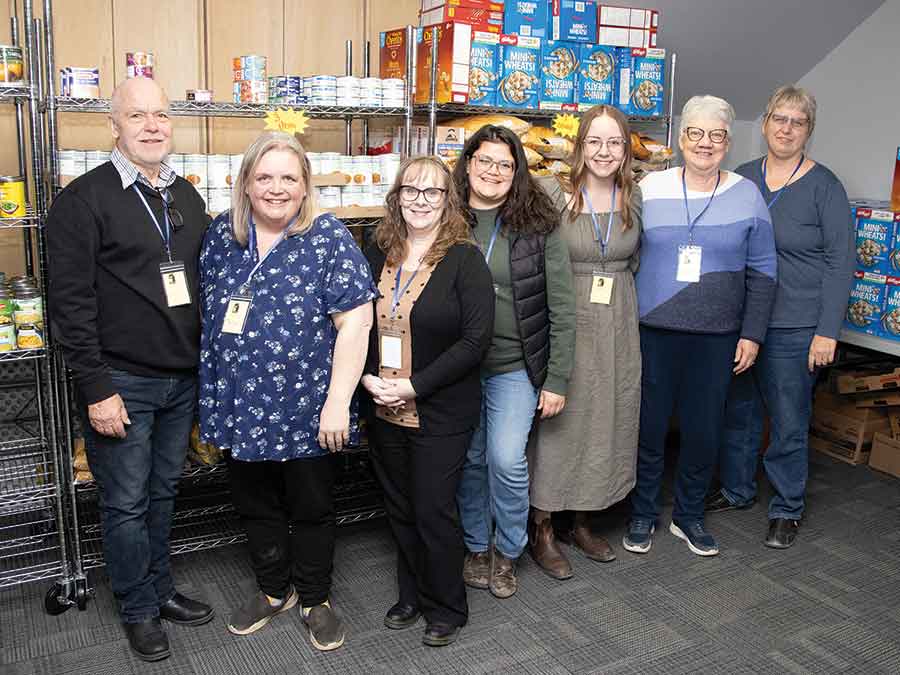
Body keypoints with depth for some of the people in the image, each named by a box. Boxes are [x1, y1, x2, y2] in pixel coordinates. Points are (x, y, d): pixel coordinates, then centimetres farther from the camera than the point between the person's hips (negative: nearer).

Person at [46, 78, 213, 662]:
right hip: (120, 383, -5)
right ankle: (139, 609, 26)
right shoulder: (84, 199, -9)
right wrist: (96, 389, -15)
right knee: (126, 503, 8)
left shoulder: (187, 197, 10)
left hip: (182, 379, 5)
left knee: (164, 493, 17)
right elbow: (71, 302, -12)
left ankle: (161, 589, 35)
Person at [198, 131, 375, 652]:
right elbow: (205, 310, 12)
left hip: (304, 408, -4)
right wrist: (212, 393, 11)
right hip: (240, 406, 4)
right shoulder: (222, 234, 3)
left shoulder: (328, 238, -11)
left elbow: (355, 320, -14)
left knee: (311, 507, 13)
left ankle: (315, 598, 34)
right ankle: (274, 590, 40)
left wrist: (337, 402, -18)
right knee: (256, 505, 18)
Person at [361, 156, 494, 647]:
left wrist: (415, 386, -18)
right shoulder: (378, 254, 3)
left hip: (442, 413, -5)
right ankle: (412, 594, 39)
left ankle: (446, 608, 28)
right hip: (385, 409, 5)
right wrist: (367, 376, -8)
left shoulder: (464, 259, -11)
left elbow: (476, 339, -16)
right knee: (399, 509, 17)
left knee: (434, 512, 5)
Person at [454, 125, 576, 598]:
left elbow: (561, 308, -5)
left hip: (515, 366, -2)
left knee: (507, 459, -8)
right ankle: (476, 546, 33)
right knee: (470, 460, 12)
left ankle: (507, 551, 18)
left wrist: (557, 379, -8)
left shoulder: (539, 224, -6)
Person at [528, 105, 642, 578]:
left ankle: (582, 522, 31)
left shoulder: (635, 198, 4)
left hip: (619, 326, 5)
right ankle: (542, 531, 18)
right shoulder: (552, 194, -9)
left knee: (607, 421, 12)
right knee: (558, 423, 2)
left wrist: (615, 289, 6)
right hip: (565, 322, -4)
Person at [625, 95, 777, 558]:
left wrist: (752, 333, 0)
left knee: (704, 429, 8)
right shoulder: (649, 188, 0)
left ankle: (688, 516, 29)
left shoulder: (746, 195, 2)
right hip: (653, 330, 0)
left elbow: (762, 271, 6)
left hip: (716, 336, 1)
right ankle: (643, 514, 26)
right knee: (649, 425, 7)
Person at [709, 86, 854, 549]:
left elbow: (840, 262, -7)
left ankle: (787, 509, 22)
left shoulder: (823, 186, -5)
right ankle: (736, 490, 34)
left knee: (789, 420, 4)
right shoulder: (740, 179, 7)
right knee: (738, 411, 15)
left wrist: (827, 332, -12)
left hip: (793, 328, -4)